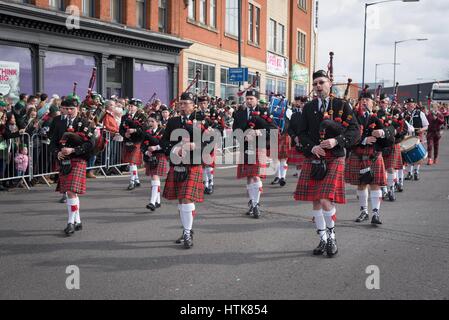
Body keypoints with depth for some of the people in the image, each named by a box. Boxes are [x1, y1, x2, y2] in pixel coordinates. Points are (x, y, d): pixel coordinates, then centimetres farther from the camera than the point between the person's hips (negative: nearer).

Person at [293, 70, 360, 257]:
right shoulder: (308, 108, 11)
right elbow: (302, 134, 8)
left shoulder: (342, 105, 2)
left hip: (334, 159, -4)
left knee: (326, 201, -14)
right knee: (315, 202, 6)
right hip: (313, 160, 4)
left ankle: (332, 236, 10)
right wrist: (312, 147, -11)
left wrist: (336, 141, -19)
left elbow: (355, 131, -4)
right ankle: (323, 240, 20)